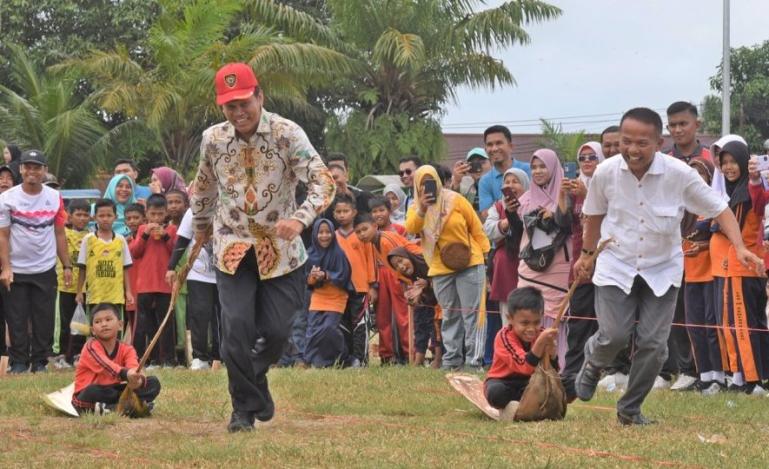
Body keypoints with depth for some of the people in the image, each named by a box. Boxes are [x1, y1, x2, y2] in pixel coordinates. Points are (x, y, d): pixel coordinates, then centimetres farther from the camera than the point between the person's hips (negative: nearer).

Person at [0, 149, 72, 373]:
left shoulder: (54, 198, 4)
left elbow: (59, 233, 10)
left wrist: (67, 265, 5)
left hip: (45, 271, 2)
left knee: (44, 321, 3)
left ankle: (40, 362, 12)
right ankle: (18, 363, 9)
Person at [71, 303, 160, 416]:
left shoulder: (127, 349, -2)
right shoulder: (91, 346, -16)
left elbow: (134, 370, -23)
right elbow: (104, 365, -37)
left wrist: (137, 379, -50)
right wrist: (126, 374, -58)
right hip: (86, 397, -5)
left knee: (154, 383, -10)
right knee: (92, 392, -41)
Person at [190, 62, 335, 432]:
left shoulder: (287, 134, -14)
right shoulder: (213, 139, -3)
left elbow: (323, 181, -22)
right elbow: (204, 188, 16)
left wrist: (300, 219, -39)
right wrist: (201, 228, 27)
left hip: (279, 247, -1)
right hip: (233, 247, 1)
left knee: (276, 329, 0)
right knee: (236, 326, -10)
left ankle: (256, 378, 32)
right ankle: (245, 407, 4)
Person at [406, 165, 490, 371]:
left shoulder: (456, 200, -1)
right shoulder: (417, 208, 8)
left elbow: (476, 228, 2)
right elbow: (410, 228, -12)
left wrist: (485, 254, -1)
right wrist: (422, 209, -25)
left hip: (469, 264, -3)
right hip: (440, 269, 3)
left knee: (472, 313, -6)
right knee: (450, 316, 10)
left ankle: (474, 360, -8)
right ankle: (452, 360, 15)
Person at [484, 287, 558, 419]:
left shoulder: (541, 334, -8)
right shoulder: (504, 337, -23)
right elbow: (525, 367, -35)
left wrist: (551, 352, -34)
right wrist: (540, 342, -46)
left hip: (529, 384, 5)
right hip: (503, 382, -5)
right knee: (496, 392, -39)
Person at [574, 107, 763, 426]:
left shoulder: (679, 174, -18)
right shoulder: (606, 172, -13)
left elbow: (719, 210, -9)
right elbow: (594, 215, 8)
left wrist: (740, 248, -23)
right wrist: (587, 254, 19)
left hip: (662, 270, 0)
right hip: (616, 266, 0)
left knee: (654, 343, -6)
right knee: (614, 335, -13)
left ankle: (630, 409, 15)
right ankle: (592, 364, 24)